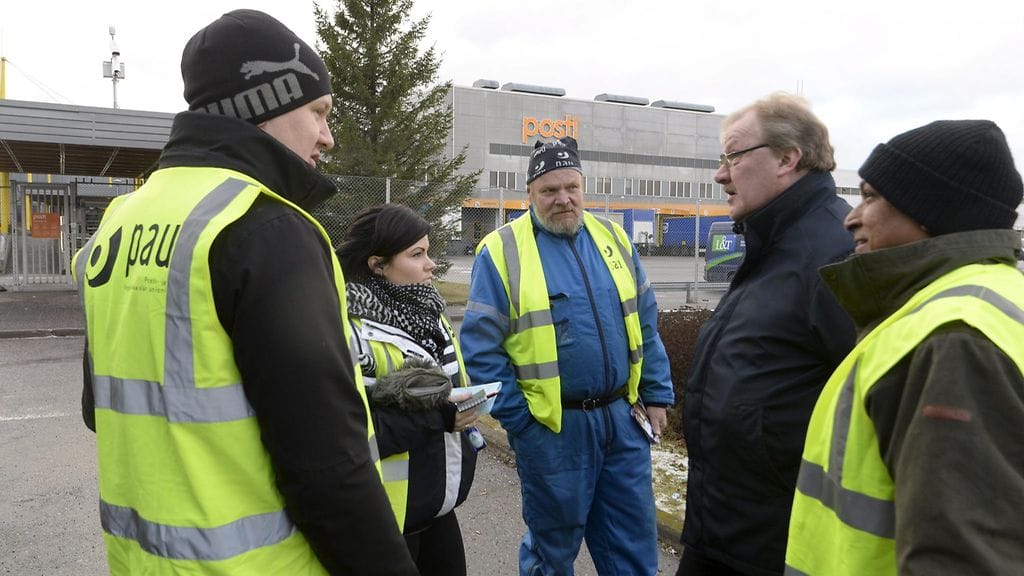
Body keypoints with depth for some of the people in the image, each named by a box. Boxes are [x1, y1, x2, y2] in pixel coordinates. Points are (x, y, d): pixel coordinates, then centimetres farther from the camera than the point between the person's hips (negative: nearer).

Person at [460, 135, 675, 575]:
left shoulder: (612, 238, 7)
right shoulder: (502, 251, -7)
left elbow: (646, 324, 12)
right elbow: (481, 349, -9)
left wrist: (657, 394, 9)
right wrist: (518, 418, -10)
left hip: (623, 419, 4)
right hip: (552, 428, -4)